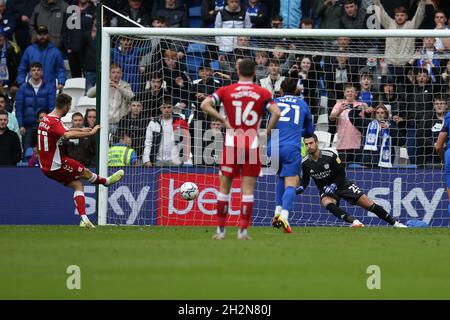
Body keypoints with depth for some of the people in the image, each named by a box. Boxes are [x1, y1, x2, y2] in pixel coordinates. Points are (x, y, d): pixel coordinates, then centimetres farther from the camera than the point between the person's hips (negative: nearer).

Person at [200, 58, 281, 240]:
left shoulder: (226, 91, 3)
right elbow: (276, 112, -12)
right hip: (253, 144, 0)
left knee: (224, 186, 9)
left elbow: (205, 105, -9)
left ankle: (220, 230, 10)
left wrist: (223, 120, -3)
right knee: (248, 188, 2)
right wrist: (267, 133, -4)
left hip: (231, 143, 0)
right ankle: (243, 230, -4)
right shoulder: (262, 93, 1)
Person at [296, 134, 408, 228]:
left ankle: (394, 223, 8)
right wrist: (301, 187, -12)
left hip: (342, 184, -1)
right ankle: (354, 222, -43)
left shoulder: (330, 156, -18)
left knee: (370, 205, -6)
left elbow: (341, 174, -8)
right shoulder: (304, 163, -10)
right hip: (325, 189, 1)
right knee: (328, 203, -36)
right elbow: (305, 179, 8)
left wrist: (334, 185, -21)